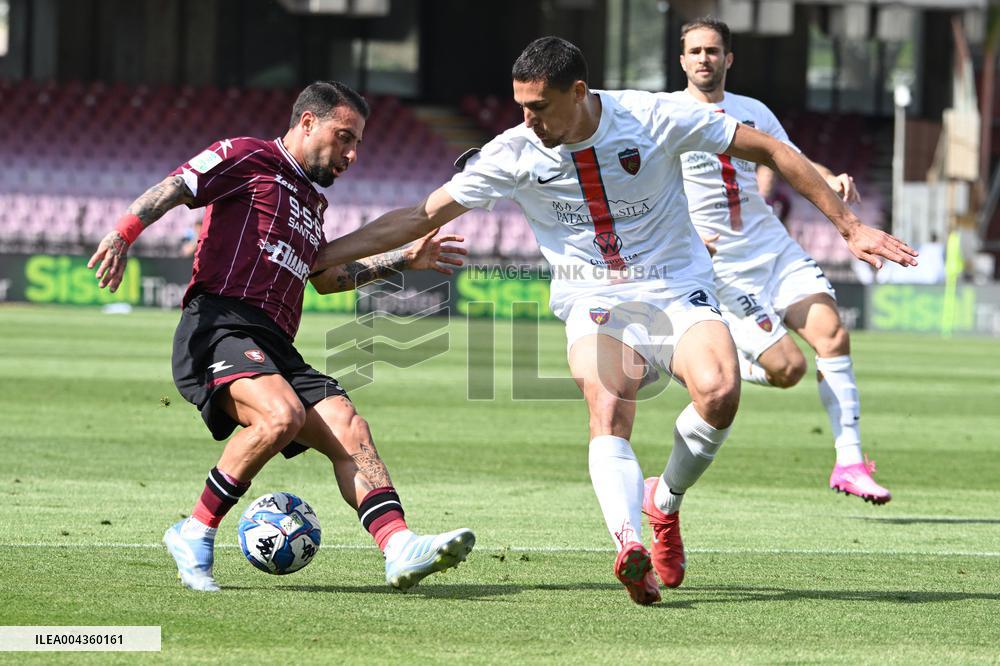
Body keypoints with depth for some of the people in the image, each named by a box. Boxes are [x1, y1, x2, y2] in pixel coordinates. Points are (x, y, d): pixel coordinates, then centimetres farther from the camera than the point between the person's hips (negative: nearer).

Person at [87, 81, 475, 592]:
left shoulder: (312, 201, 32)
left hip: (276, 351, 9)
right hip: (220, 325, -9)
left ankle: (400, 550, -27)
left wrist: (404, 261, 44)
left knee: (349, 430, -12)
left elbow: (326, 277, 45)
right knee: (282, 415, -32)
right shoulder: (249, 158, 5)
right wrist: (124, 233, -25)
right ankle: (195, 535, -20)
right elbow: (174, 189, -7)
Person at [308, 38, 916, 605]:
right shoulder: (514, 153, -6)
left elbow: (769, 150, -4)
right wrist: (322, 254, -3)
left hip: (678, 289, 0)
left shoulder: (655, 118, -11)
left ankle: (665, 501, 0)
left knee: (719, 391, -29)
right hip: (595, 302, 1)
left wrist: (850, 226, -4)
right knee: (609, 410, -30)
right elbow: (422, 216, 2)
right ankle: (630, 544, -51)